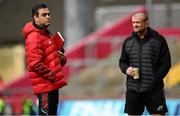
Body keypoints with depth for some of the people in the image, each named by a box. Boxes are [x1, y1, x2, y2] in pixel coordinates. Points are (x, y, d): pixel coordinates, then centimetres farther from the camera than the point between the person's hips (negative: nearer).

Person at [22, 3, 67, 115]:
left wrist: (62, 58, 6)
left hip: (53, 85, 10)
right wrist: (53, 75, -18)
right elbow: (35, 64, -23)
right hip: (45, 86, -10)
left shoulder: (47, 34, 18)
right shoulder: (34, 37, -15)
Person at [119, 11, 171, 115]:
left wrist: (156, 78, -14)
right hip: (133, 89, 3)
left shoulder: (159, 40, -1)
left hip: (154, 90, -3)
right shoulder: (128, 41, 10)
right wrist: (126, 69, -6)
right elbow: (122, 61, 18)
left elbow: (166, 63, -2)